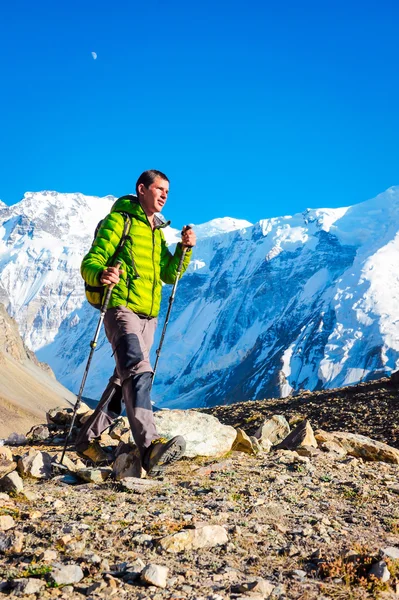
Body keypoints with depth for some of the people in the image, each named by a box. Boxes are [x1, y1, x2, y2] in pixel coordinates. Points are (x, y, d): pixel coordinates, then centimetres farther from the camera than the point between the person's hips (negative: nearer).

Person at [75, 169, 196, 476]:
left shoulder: (157, 231, 21)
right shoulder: (119, 221, -3)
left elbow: (169, 275, 18)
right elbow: (90, 263, -11)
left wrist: (185, 249, 1)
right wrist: (101, 274, -35)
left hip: (148, 315, 9)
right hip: (122, 308, -9)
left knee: (124, 378, 12)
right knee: (139, 371, -27)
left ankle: (88, 438, 25)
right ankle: (150, 445, -39)